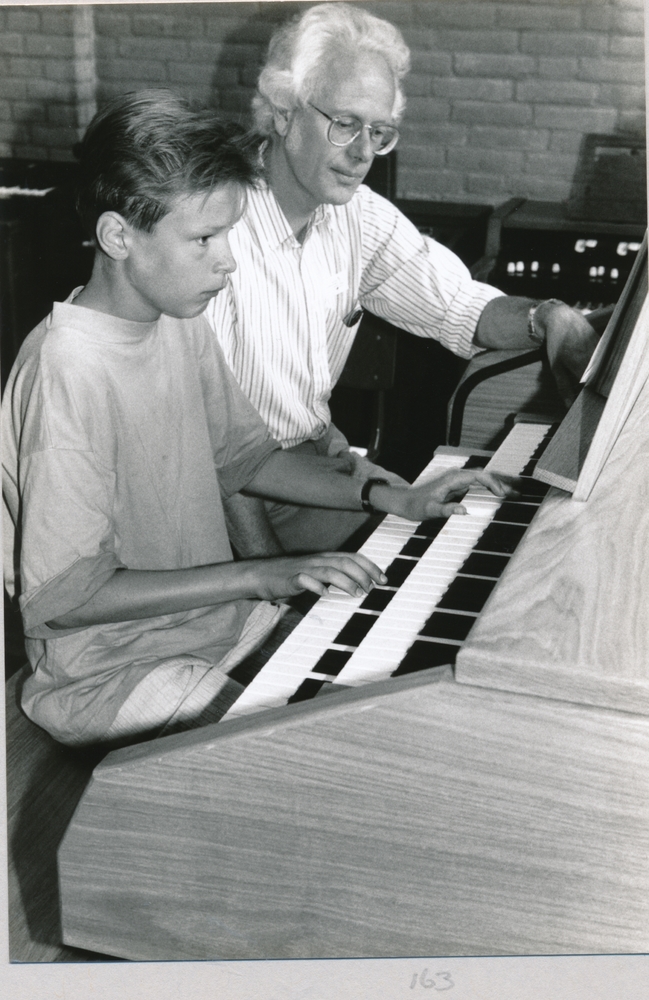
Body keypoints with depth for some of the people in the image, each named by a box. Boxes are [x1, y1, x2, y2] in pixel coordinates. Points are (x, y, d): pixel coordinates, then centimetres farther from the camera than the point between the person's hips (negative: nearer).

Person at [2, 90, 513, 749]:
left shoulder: (180, 324, 1)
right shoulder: (64, 372, -26)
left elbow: (244, 458, 13)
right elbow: (61, 597, -25)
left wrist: (388, 497, 1)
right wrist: (258, 576, -27)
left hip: (216, 615, 8)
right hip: (111, 674, -8)